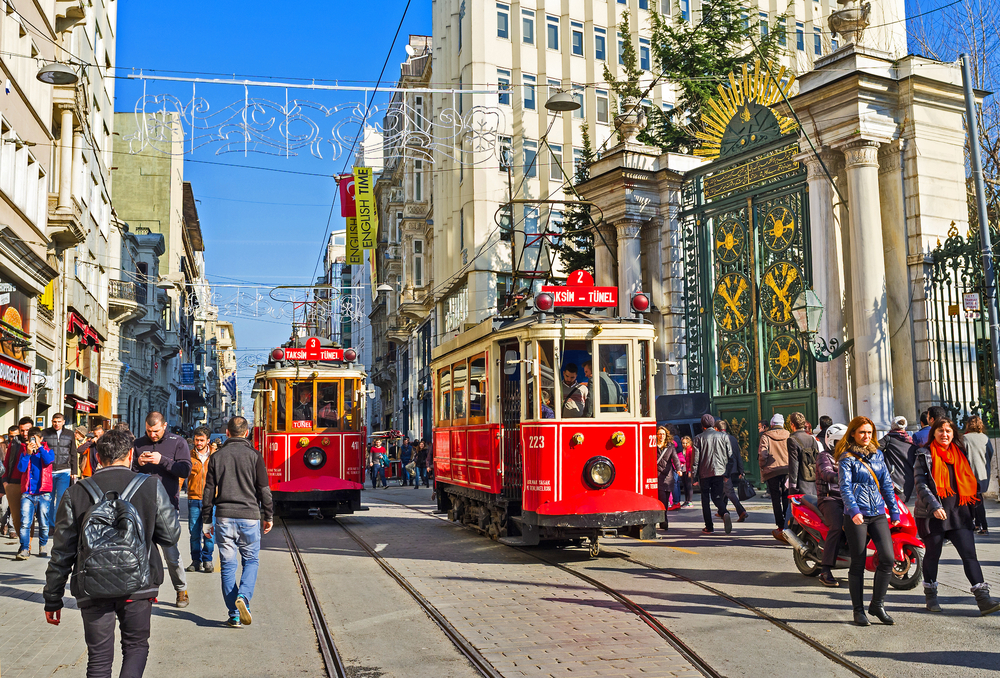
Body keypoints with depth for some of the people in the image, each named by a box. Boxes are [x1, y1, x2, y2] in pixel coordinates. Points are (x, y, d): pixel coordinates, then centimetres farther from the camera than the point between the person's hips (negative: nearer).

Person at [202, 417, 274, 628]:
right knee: (251, 560, 12)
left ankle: (234, 614, 6)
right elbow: (264, 490, 0)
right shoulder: (254, 456, -1)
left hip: (224, 517, 2)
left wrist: (207, 520, 13)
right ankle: (243, 597, -13)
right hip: (249, 516, -1)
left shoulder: (216, 457, 5)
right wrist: (268, 516, 11)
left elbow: (209, 491, 6)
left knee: (227, 564, 7)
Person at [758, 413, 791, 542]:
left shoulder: (766, 437, -1)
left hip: (772, 471, -2)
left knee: (776, 499, 3)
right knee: (786, 499, 10)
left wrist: (763, 467, 5)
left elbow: (762, 454, -10)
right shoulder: (788, 436, 5)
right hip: (787, 470, 2)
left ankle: (781, 527, 3)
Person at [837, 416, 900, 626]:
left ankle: (877, 604, 9)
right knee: (858, 563, 1)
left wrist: (894, 511, 14)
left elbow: (886, 484, 18)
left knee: (888, 557, -8)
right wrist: (854, 510, -27)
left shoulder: (877, 455, 14)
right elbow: (845, 487, -13)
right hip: (856, 515, -4)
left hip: (878, 514, 5)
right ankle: (858, 610, 12)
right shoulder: (846, 458, -2)